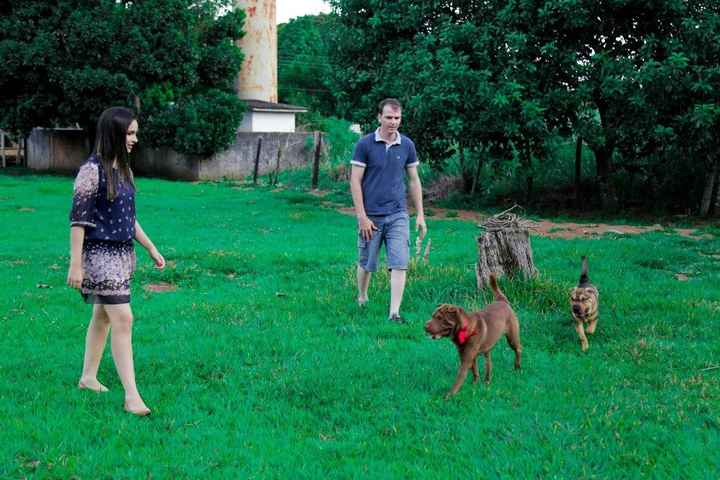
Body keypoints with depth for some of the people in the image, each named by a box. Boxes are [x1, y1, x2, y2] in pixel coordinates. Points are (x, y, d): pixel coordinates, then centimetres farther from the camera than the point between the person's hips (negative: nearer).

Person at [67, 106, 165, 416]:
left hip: (123, 253, 8)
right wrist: (75, 264, -17)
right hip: (100, 254, -8)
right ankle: (131, 396, -7)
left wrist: (151, 248, 18)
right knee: (123, 320, -10)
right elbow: (78, 219, -15)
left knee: (103, 317, 16)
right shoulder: (92, 170, -15)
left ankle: (88, 377, 31)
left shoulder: (123, 169, 9)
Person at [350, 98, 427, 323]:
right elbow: (355, 181, -7)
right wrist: (361, 217, -11)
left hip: (398, 215, 2)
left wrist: (420, 215, 7)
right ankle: (362, 300, 35)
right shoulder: (364, 144, -7)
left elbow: (414, 180, 10)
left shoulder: (407, 145, 3)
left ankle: (394, 313, -5)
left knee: (400, 264, -8)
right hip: (371, 216, -2)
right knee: (366, 264, 12)